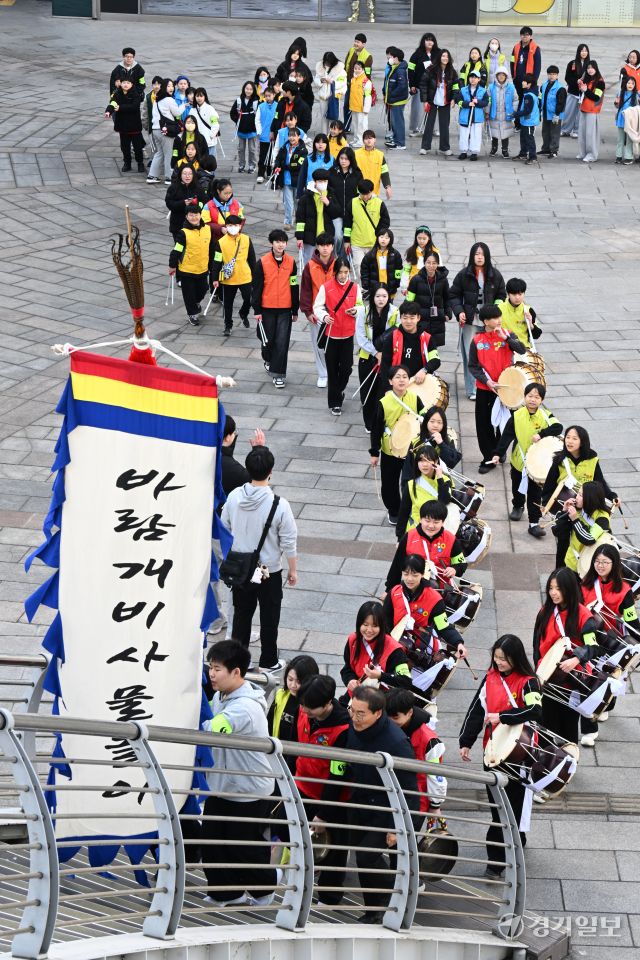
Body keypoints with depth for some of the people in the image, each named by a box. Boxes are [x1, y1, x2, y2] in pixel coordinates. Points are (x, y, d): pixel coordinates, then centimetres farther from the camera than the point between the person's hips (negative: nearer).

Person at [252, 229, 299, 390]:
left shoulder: (291, 262, 1)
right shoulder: (263, 262, -5)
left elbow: (294, 287, 6)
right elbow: (256, 287, -3)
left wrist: (295, 310, 8)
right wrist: (257, 310, -5)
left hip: (285, 310, 1)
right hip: (267, 309, -1)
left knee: (282, 342, -4)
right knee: (268, 339, 11)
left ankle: (278, 373, 2)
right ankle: (268, 359, 41)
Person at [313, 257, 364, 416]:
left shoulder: (355, 287, 1)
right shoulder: (326, 287, -6)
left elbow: (361, 307, 8)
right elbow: (317, 306, -3)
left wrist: (356, 310, -14)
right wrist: (324, 316, -22)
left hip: (348, 334, 1)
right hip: (331, 333, -1)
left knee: (346, 367, 0)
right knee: (332, 368, 4)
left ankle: (340, 389, 31)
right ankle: (335, 403, 14)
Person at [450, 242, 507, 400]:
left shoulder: (495, 275, 3)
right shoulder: (464, 274, 0)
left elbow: (501, 296, 14)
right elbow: (454, 295, 7)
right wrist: (459, 311, -8)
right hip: (470, 321, -1)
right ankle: (472, 390, 5)